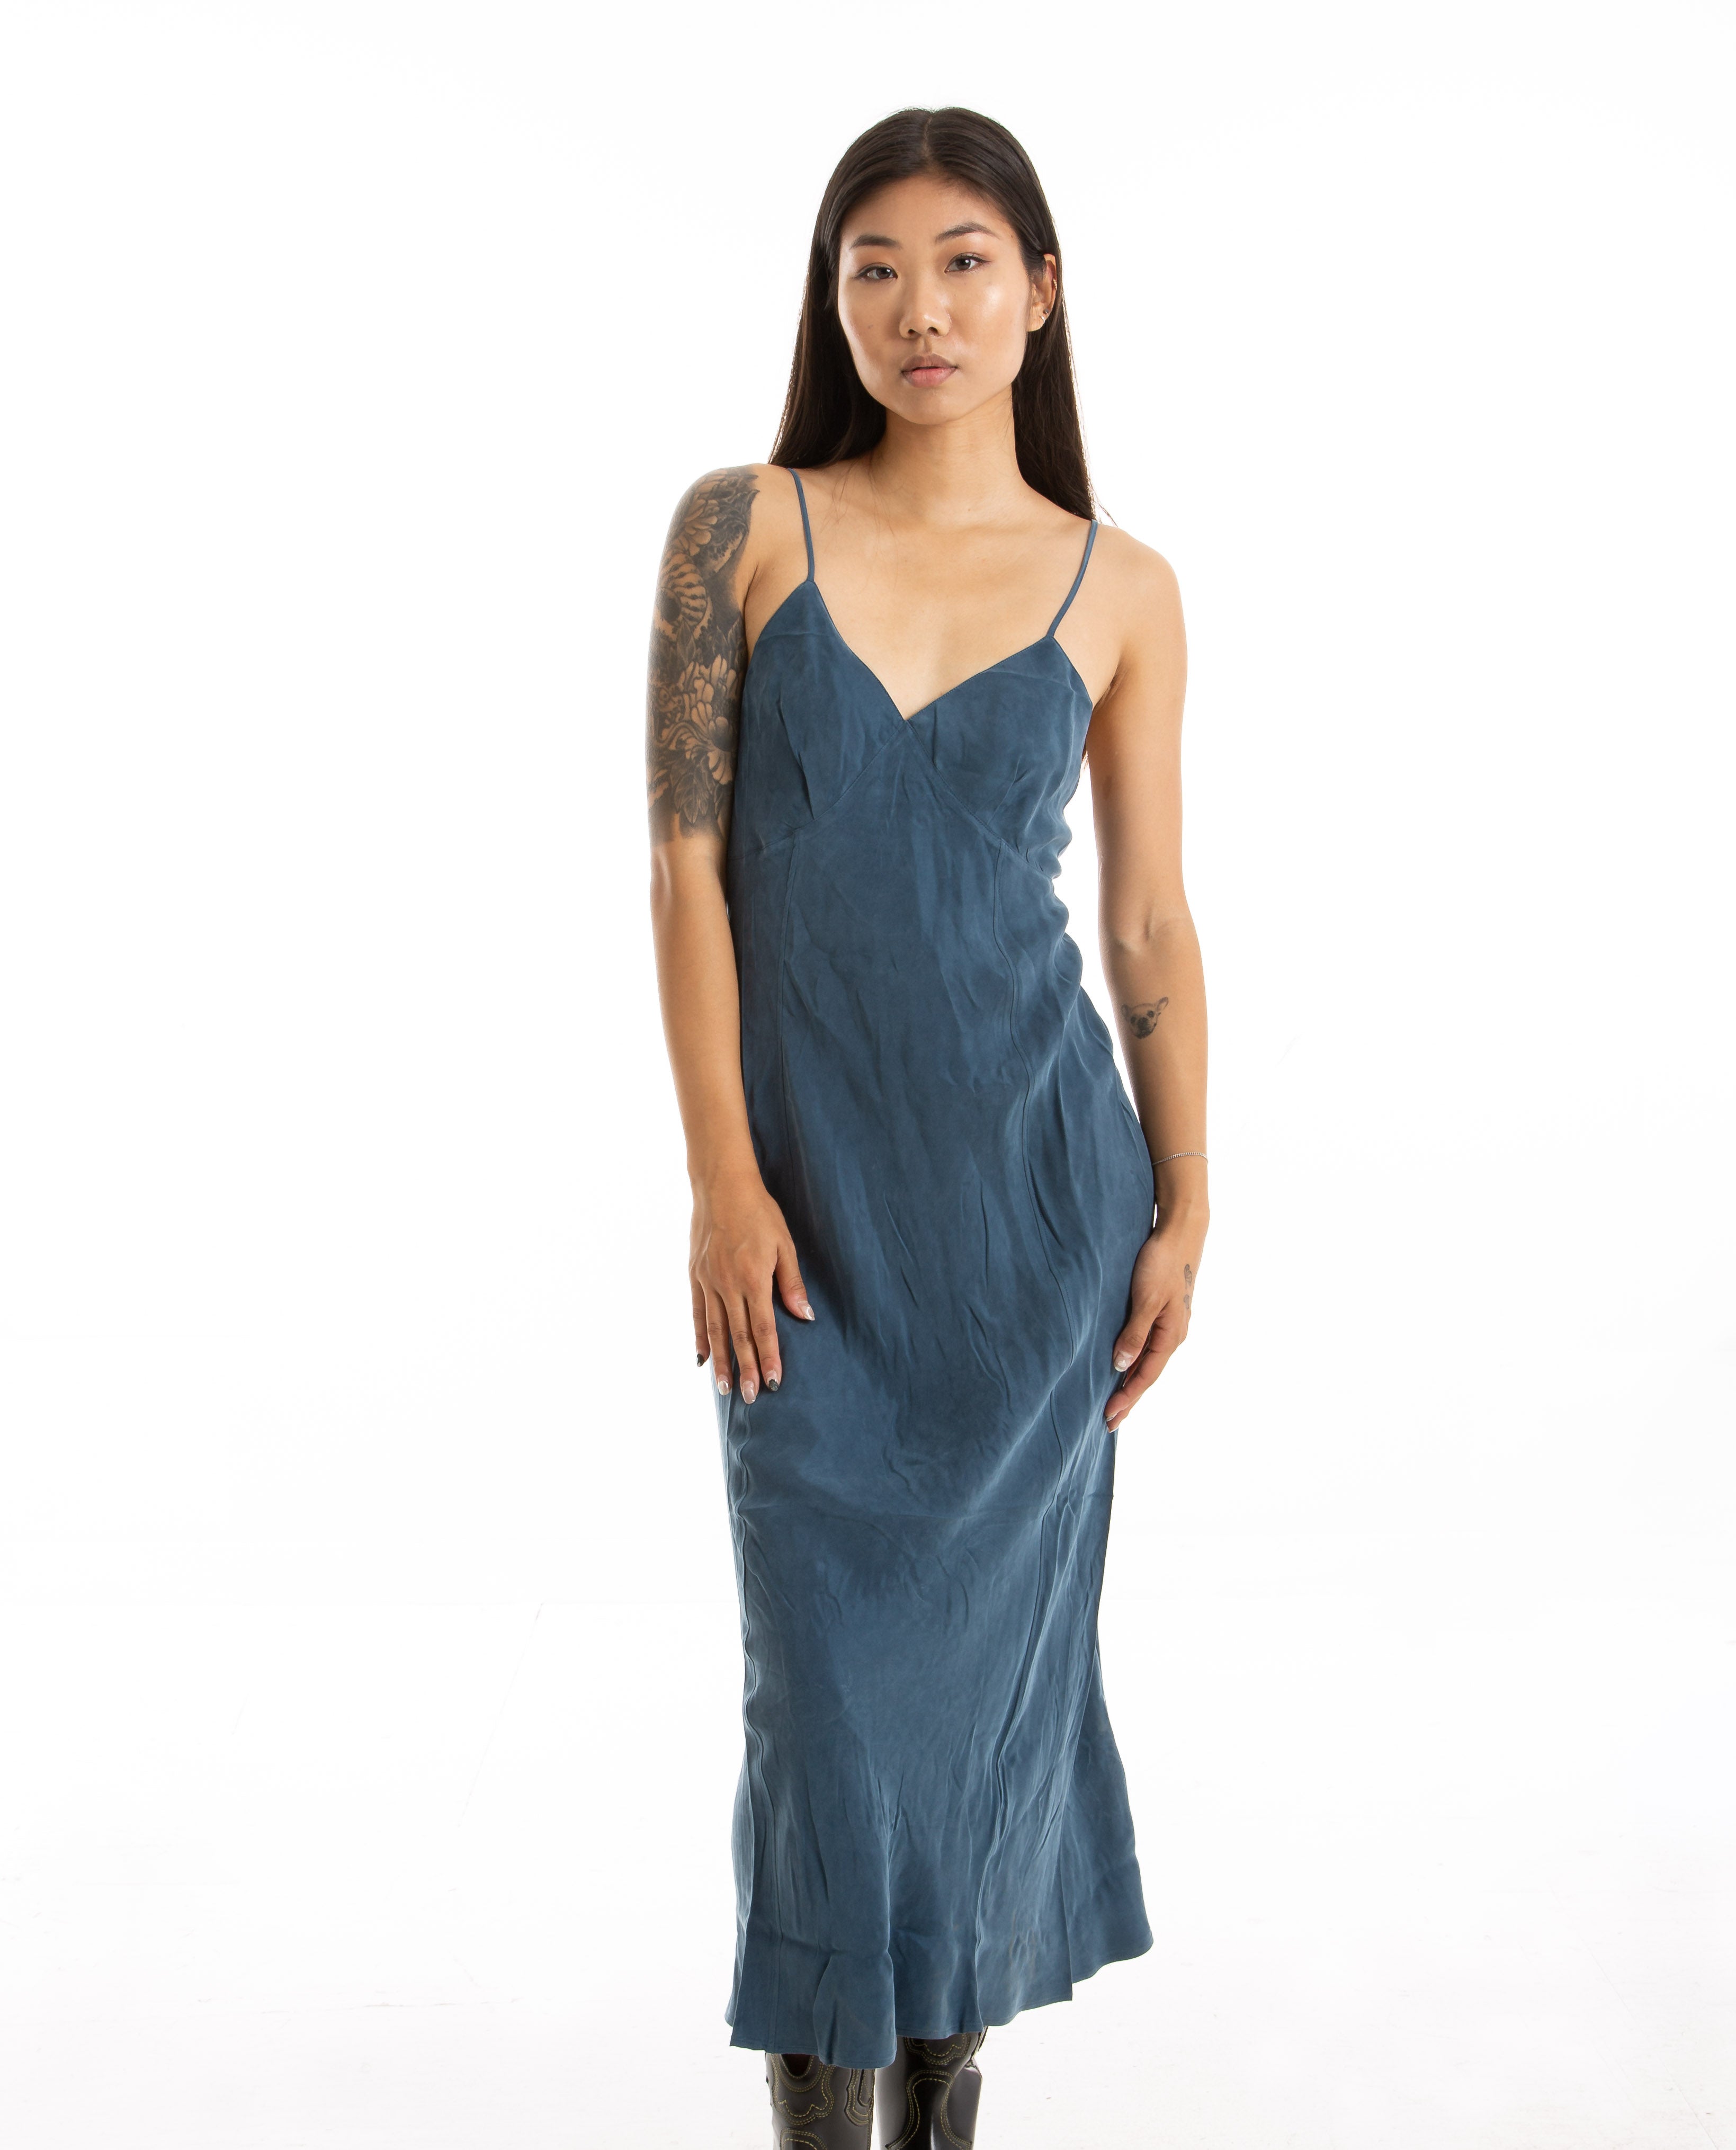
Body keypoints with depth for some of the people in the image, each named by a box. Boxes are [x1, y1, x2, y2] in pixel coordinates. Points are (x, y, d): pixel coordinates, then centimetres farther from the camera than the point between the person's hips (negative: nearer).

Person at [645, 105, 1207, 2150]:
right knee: (832, 1646, 3)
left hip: (1038, 1173, 1)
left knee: (996, 1630, 10)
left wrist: (1184, 1208, 2)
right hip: (817, 1181, -1)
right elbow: (688, 857, -4)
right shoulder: (742, 528, -1)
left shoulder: (1121, 589, 2)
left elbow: (1151, 919, 5)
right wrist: (722, 1178, -10)